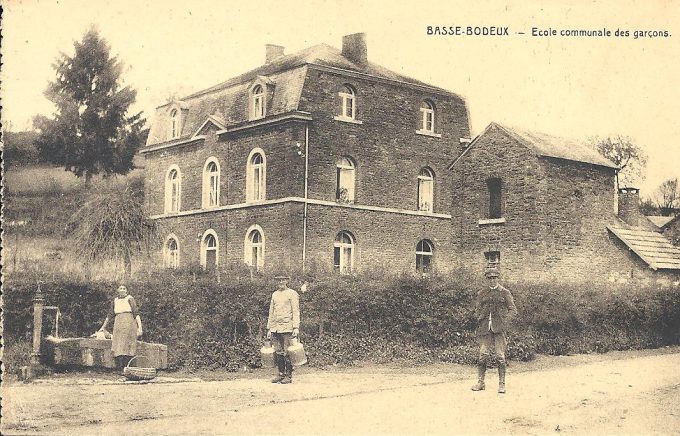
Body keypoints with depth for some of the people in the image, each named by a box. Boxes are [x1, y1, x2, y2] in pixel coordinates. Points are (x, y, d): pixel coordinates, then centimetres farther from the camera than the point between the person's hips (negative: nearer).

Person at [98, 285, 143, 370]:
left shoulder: (130, 299, 6)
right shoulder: (115, 301, 19)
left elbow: (136, 313, -1)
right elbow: (110, 316, 28)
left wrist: (140, 328, -9)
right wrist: (103, 327, 33)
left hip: (129, 323, -4)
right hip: (118, 324, 4)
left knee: (128, 346, -11)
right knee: (118, 347, -7)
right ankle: (119, 367, -9)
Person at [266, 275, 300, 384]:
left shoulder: (292, 293, 0)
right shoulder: (274, 294, 16)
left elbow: (296, 311, -5)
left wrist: (296, 327, -13)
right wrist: (269, 329, 14)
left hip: (287, 327, -5)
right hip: (275, 328, 5)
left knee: (287, 353, -4)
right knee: (277, 353, 6)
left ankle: (289, 376, 2)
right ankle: (281, 374, 15)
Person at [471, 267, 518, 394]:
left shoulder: (505, 293, 8)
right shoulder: (482, 294, 15)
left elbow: (513, 310, 5)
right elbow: (477, 310, 20)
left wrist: (505, 322, -9)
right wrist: (479, 319, 1)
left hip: (499, 327, -2)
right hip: (485, 327, 2)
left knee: (500, 356, -6)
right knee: (483, 355, -3)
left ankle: (502, 383, 1)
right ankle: (481, 382, 7)